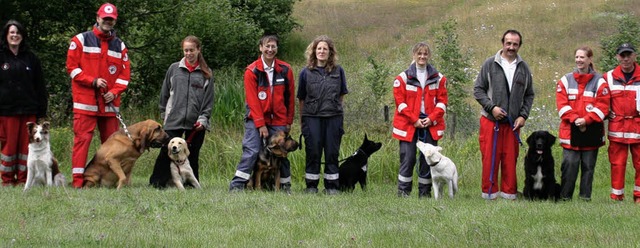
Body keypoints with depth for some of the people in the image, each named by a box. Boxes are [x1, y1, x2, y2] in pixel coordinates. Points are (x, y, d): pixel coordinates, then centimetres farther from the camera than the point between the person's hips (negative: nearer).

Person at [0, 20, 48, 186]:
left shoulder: (31, 58, 14)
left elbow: (39, 86, 15)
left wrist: (42, 111, 8)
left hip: (29, 110, 3)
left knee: (27, 145, 1)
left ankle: (23, 179, 8)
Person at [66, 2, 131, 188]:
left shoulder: (120, 45, 14)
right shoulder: (81, 40, 4)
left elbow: (125, 73, 12)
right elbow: (72, 67, -1)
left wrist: (114, 92, -5)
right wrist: (92, 81, -12)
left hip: (110, 103, 4)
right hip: (85, 101, -4)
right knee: (82, 138, -9)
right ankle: (77, 179, -11)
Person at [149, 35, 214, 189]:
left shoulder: (206, 73, 6)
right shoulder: (174, 69, 8)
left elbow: (208, 99, 4)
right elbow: (165, 93, 14)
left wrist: (203, 118, -5)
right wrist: (164, 112, 14)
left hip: (196, 123, 0)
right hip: (173, 121, 0)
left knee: (193, 154, 6)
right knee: (166, 151, -6)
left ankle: (192, 183, 15)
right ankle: (157, 182, -2)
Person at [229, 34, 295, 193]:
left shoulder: (285, 70, 2)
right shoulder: (252, 71, -5)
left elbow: (290, 97, 8)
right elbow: (252, 99, -8)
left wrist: (289, 121, 7)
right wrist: (260, 124, -11)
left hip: (278, 120, 2)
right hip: (256, 118, -2)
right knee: (251, 151, -11)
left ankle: (285, 185, 16)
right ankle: (237, 185, -11)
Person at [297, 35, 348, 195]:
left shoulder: (338, 71, 5)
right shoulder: (306, 72, 2)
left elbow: (341, 95, 13)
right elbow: (301, 99, 6)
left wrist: (335, 107, 10)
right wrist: (301, 121, 5)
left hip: (334, 117, 1)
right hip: (312, 117, -1)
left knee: (332, 153, 4)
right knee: (313, 152, 2)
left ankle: (331, 186, 12)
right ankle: (311, 186, 11)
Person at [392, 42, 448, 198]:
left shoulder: (438, 78, 8)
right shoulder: (403, 78, 1)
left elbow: (442, 101, 6)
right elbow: (400, 102, -3)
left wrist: (431, 118, -7)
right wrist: (414, 120, -10)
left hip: (431, 124, 2)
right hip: (408, 124, -2)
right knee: (407, 158, -5)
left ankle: (425, 192, 11)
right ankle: (403, 191, 1)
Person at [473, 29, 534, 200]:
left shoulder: (523, 67, 9)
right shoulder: (490, 64, 0)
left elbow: (529, 95, 15)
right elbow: (478, 89, 1)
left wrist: (523, 116, 2)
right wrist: (492, 107, -11)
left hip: (513, 123, 2)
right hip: (491, 121, -2)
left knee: (510, 160, 3)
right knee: (490, 159, -1)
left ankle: (509, 193, 10)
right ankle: (489, 193, 6)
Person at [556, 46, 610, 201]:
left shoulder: (599, 82, 3)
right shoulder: (566, 80, 9)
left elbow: (602, 106, -4)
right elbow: (562, 104, 1)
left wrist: (586, 120, -15)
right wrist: (575, 119, -13)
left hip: (592, 132, 0)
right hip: (570, 131, 1)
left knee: (588, 165, 4)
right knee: (569, 164, -5)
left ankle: (585, 197, 11)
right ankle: (565, 196, 1)